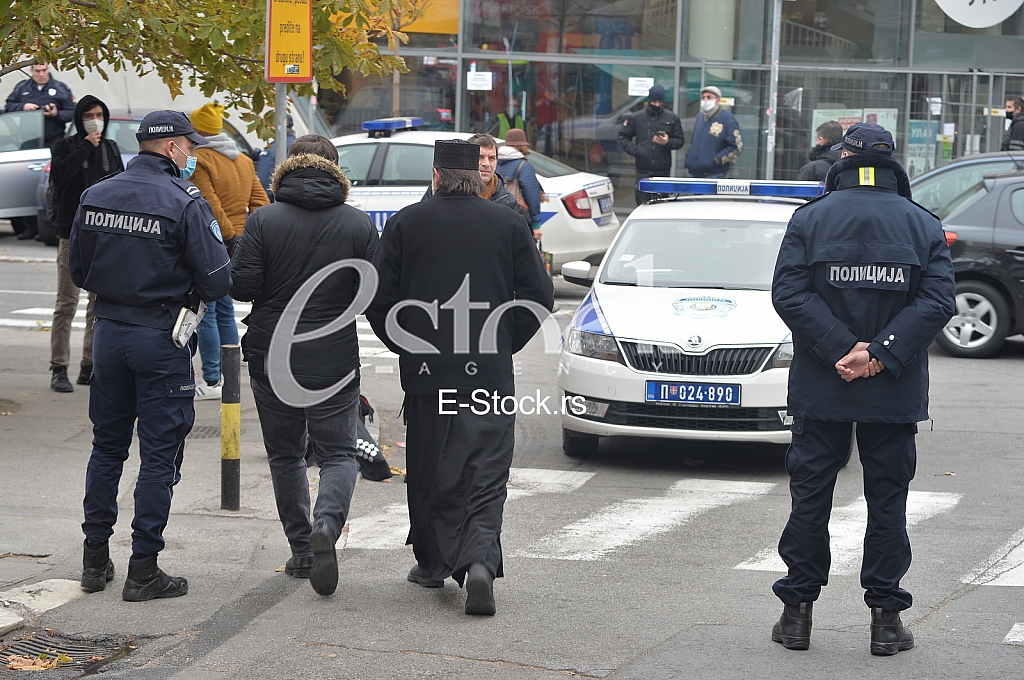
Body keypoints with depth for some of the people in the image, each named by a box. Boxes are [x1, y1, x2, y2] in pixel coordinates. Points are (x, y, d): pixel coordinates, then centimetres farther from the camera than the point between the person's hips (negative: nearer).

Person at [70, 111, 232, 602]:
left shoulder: (95, 197, 2)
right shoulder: (185, 203, -14)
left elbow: (78, 272, 10)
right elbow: (217, 283, -14)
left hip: (108, 332, 6)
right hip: (162, 340, -5)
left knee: (107, 447, 16)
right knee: (159, 456, 2)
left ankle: (95, 560, 21)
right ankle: (143, 569, 3)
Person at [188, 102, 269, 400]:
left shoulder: (199, 160, -12)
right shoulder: (243, 160, 14)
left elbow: (209, 206, -20)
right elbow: (259, 200, 10)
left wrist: (230, 236, -17)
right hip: (235, 245, 8)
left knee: (205, 312, -4)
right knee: (224, 311, 15)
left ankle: (212, 381, -5)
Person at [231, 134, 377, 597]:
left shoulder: (264, 221, -6)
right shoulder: (359, 225, -3)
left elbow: (240, 285, -10)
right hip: (335, 363, 0)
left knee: (285, 455, 15)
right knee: (340, 453, 7)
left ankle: (302, 549, 16)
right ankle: (327, 524, -20)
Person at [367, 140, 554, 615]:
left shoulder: (405, 223, 0)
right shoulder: (509, 224, 1)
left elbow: (378, 297, 0)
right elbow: (539, 297, 2)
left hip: (425, 371, 0)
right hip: (491, 375, 0)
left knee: (429, 472, 13)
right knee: (486, 475, 2)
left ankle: (433, 562, 23)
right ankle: (480, 561, -17)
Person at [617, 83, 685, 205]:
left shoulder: (672, 118, 8)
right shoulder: (636, 118, 7)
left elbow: (680, 140, 10)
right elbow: (623, 137, 10)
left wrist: (668, 142, -12)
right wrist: (635, 151, -6)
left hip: (664, 171, 0)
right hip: (643, 171, 0)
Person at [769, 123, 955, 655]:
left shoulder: (810, 219, -1)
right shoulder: (924, 226, 2)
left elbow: (789, 293, -11)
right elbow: (939, 300, -8)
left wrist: (844, 348, -14)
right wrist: (880, 353, -13)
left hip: (819, 391, 0)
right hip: (895, 394, 1)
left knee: (810, 492, 8)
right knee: (888, 499, 7)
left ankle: (797, 611, 11)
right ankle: (886, 616, 8)